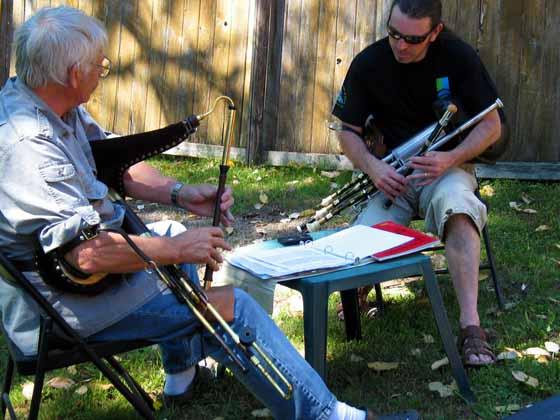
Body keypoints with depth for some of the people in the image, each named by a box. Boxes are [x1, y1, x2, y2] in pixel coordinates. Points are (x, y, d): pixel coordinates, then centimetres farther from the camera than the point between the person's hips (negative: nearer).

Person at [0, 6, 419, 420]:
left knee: (176, 235, 31)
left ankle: (182, 371, 43)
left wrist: (180, 193, -2)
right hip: (66, 302, -11)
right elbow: (85, 253, -34)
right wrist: (175, 250, -23)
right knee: (231, 308, -11)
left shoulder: (56, 108, 2)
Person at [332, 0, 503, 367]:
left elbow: (492, 125, -2)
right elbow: (348, 132, 4)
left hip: (447, 167, -1)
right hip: (391, 175, 1)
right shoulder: (368, 64, -4)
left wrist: (450, 159, -21)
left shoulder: (457, 56, -7)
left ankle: (471, 325, -42)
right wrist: (372, 167, -18)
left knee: (455, 204, -39)